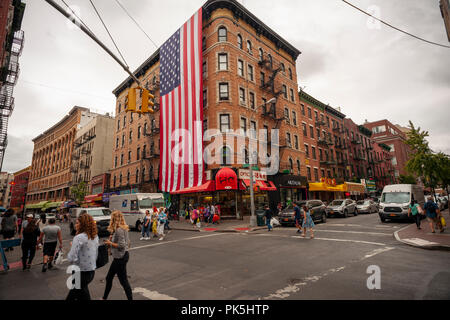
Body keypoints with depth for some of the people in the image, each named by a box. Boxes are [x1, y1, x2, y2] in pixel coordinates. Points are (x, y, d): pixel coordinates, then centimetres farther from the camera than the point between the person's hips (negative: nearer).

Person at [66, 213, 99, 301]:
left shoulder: (79, 238, -20)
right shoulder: (95, 237, 3)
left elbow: (72, 259, -22)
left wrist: (72, 247, -4)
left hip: (81, 273, -7)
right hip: (92, 271, 7)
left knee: (84, 297, 10)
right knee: (73, 294, 27)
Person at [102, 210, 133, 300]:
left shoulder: (119, 230, -23)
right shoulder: (124, 229, 7)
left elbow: (121, 245, -25)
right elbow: (127, 242, 12)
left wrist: (110, 243, -12)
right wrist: (112, 239, 9)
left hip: (120, 257, -10)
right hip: (120, 256, 10)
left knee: (123, 280, 2)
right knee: (109, 278, 23)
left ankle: (130, 298, 14)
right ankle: (105, 297, 41)